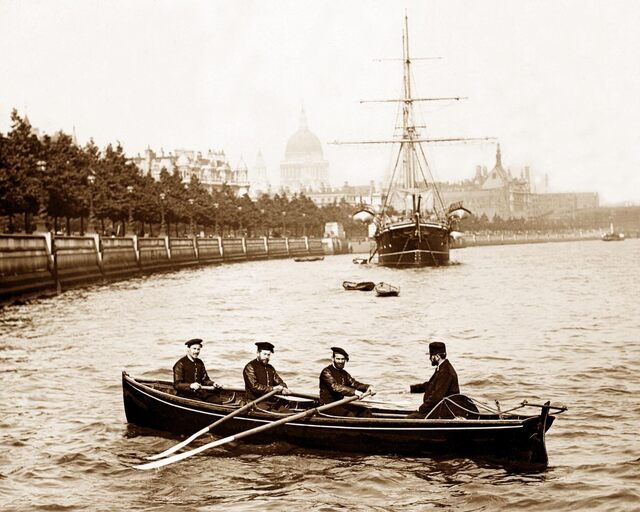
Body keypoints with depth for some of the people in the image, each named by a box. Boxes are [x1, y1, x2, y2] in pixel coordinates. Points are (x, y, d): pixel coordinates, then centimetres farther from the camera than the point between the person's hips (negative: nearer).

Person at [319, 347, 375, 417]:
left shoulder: (344, 373, 15)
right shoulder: (326, 372, -12)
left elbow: (353, 383, 2)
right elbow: (335, 387, -27)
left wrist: (367, 387, -19)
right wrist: (354, 391, -38)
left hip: (339, 404, 8)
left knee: (365, 412, -6)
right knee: (350, 414, -30)